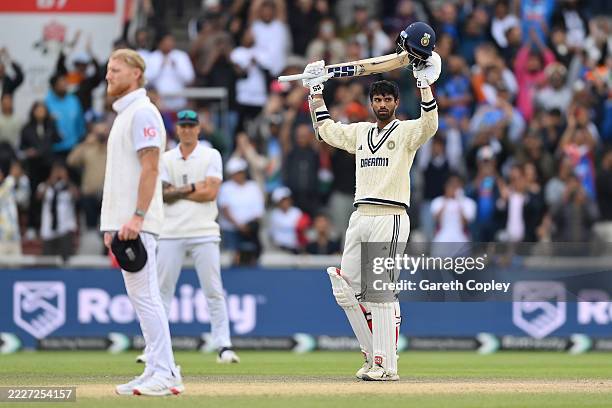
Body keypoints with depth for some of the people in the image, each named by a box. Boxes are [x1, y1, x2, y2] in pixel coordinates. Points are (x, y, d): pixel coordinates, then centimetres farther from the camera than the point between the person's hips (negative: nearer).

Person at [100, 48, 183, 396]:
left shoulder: (142, 112, -10)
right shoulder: (123, 114, 20)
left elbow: (150, 168, -18)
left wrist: (136, 217, -25)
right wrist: (112, 223, 20)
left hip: (137, 222, -10)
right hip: (123, 221, 10)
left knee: (145, 295, -12)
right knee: (140, 296, 10)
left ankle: (164, 374, -13)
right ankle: (159, 372, 12)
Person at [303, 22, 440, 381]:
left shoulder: (406, 132, 1)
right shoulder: (361, 132, 20)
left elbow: (430, 123, -18)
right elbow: (326, 129, 29)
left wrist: (425, 80, -25)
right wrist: (316, 90, 24)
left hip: (390, 217, -7)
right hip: (360, 216, 7)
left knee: (381, 293, -11)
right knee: (347, 290, 4)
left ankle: (386, 365, -8)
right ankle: (374, 355, 13)